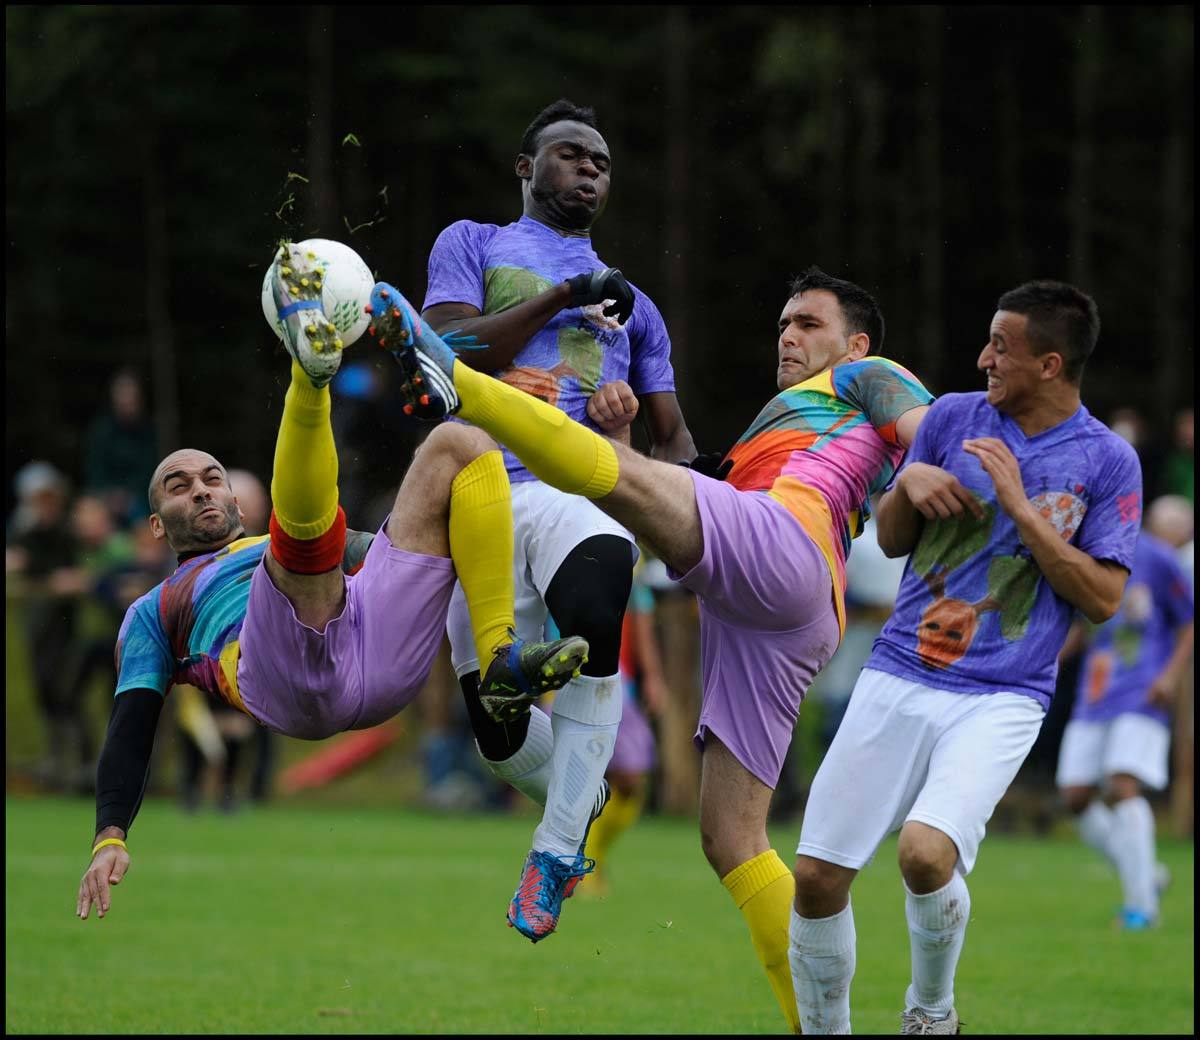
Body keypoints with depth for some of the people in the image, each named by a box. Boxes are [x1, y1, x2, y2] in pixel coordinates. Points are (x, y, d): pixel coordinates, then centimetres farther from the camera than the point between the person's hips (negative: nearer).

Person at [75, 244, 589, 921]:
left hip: (384, 651, 4)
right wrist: (110, 836, 3)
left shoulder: (313, 546, 43)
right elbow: (131, 730, 20)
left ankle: (502, 656, -18)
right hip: (290, 679, -4)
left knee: (460, 444, -1)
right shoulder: (155, 612, 33)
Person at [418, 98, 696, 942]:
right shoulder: (473, 246, 18)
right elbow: (451, 356, 0)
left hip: (584, 490, 1)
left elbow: (675, 438, 30)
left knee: (593, 623, -34)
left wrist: (663, 481, 5)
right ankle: (577, 798, 30)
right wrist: (561, 297, -3)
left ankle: (557, 845, -25)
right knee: (497, 726, -5)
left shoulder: (631, 304, 30)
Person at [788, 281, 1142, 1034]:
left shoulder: (1107, 462, -1)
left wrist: (1019, 508, -14)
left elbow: (1104, 598, -7)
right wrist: (909, 484, -5)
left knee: (927, 853, -27)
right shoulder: (954, 417, 8)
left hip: (1001, 702, -4)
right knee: (817, 877, -5)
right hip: (898, 681, 4)